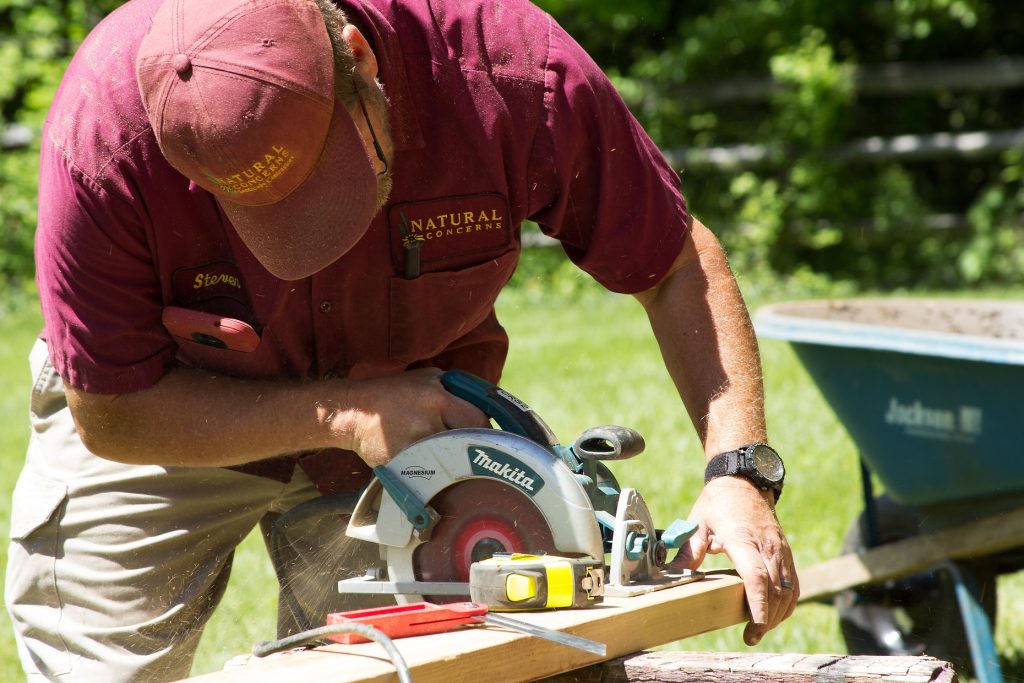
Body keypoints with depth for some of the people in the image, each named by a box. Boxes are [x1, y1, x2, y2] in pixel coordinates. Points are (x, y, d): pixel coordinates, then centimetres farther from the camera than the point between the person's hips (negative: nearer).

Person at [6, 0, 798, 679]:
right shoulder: (104, 134, -35)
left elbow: (680, 265, -19)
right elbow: (108, 416, -24)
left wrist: (740, 470, -31)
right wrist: (340, 414, -33)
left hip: (412, 420, 1)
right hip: (173, 406, -1)